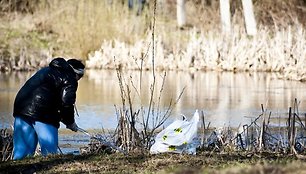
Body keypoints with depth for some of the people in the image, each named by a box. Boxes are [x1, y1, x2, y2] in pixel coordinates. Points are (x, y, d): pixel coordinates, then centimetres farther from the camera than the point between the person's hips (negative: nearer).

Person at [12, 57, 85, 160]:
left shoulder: (47, 71, 30)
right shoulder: (70, 79, 5)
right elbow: (66, 104, -5)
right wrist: (71, 123, 11)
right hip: (42, 113, -8)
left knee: (21, 151, 10)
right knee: (50, 152, -2)